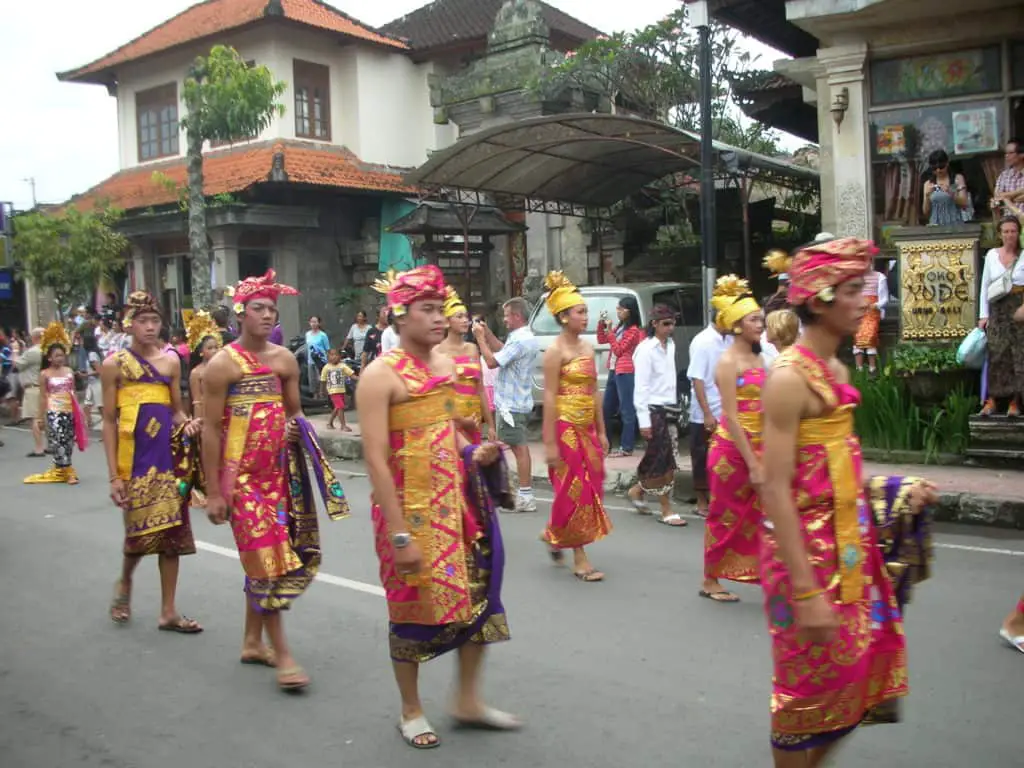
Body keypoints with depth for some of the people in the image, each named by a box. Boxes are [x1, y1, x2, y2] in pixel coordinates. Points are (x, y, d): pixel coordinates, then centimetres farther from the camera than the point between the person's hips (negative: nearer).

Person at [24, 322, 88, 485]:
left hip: (69, 410, 4)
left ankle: (60, 468, 19)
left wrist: (77, 411, 11)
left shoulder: (69, 371, 8)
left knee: (68, 440, 6)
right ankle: (67, 470, -4)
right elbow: (43, 397, -1)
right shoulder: (45, 374, -2)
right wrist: (41, 417, -1)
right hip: (53, 411, -4)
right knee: (58, 440, -10)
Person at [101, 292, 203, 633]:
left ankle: (168, 612, 14)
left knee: (172, 529, 4)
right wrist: (114, 475, -8)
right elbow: (109, 421, -3)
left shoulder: (171, 361, 9)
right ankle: (125, 583, 32)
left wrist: (186, 424, -9)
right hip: (135, 455, -4)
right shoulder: (115, 364, -1)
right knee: (141, 528, -2)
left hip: (170, 454, 4)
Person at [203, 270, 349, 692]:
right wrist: (213, 492, -11)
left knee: (265, 557, 12)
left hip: (278, 471, 6)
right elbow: (210, 430, -9)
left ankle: (252, 642, 26)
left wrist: (298, 430, -4)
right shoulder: (223, 363, -9)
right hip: (241, 475, -5)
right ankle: (283, 654, -1)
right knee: (265, 559, -6)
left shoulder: (285, 359, 7)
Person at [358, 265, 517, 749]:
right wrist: (399, 534, -22)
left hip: (456, 502, 7)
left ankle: (468, 700, 30)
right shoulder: (381, 374, -15)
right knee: (412, 607, 7)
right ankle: (411, 711, 28)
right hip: (409, 509, -7)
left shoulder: (445, 364, 7)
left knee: (478, 594, 11)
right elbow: (375, 458, -19)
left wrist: (473, 454, -1)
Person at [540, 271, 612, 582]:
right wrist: (550, 442, -18)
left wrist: (601, 431, 12)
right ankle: (580, 559, 9)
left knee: (589, 489, 11)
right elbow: (549, 398, -15)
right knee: (574, 491, -1)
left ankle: (553, 535, 31)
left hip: (586, 428, 8)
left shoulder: (588, 348, 11)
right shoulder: (555, 351, -12)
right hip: (565, 428, -8)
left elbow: (594, 392, 14)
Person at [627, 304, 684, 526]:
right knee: (662, 458, -3)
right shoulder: (646, 349, -13)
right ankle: (666, 510, 6)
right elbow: (641, 387, -15)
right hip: (654, 409, -7)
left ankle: (637, 490, 30)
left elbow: (670, 379, 11)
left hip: (670, 407, 7)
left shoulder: (670, 345, 9)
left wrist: (675, 406, 8)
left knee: (658, 457, 10)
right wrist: (644, 420, -17)